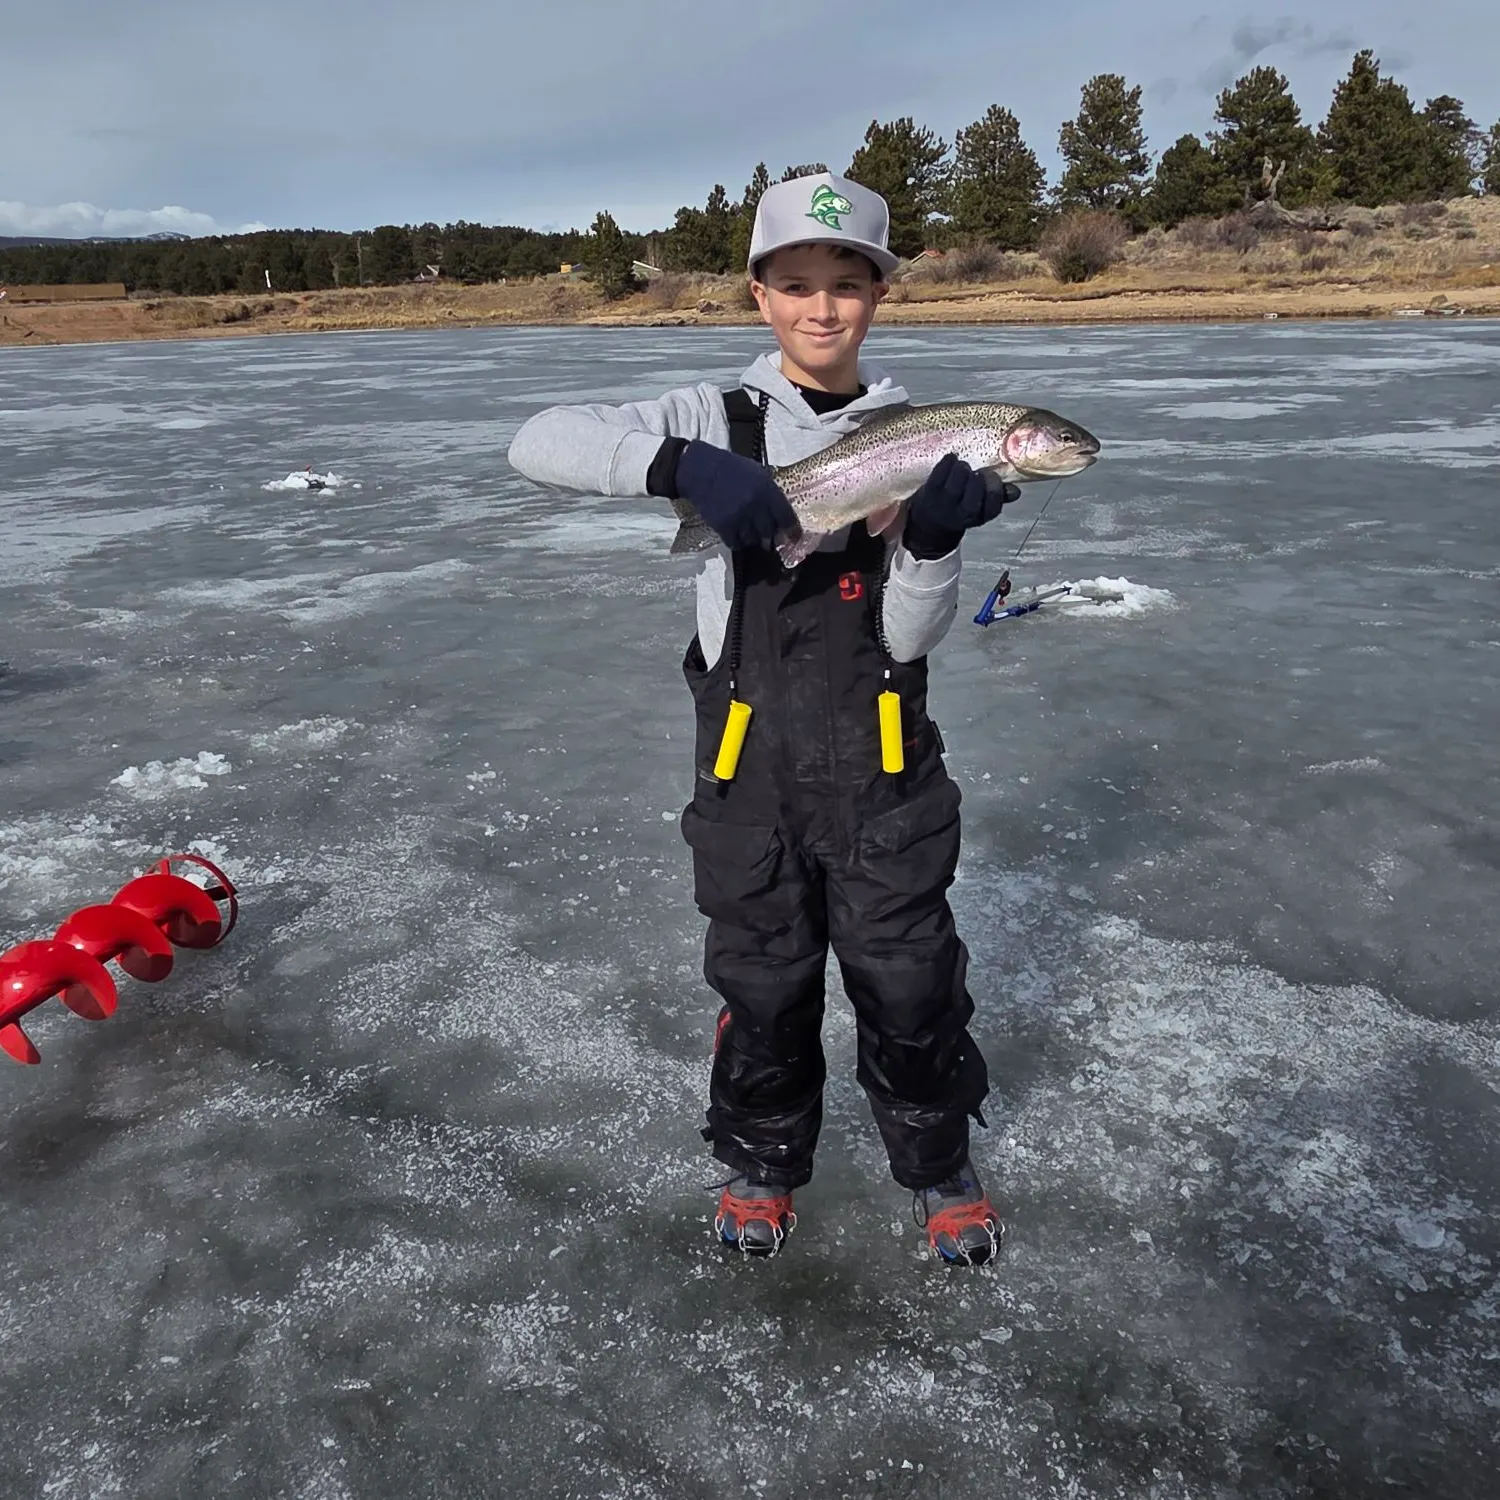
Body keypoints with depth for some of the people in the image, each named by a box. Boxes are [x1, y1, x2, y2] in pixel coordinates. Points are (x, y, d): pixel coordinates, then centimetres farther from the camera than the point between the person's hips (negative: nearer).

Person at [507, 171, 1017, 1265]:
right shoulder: (720, 420, -2)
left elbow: (910, 637, -6)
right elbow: (538, 444, -15)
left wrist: (936, 536, -25)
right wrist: (680, 465, -29)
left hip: (881, 755, 1)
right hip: (749, 754, 0)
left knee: (910, 977, 9)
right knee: (761, 978, 13)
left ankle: (939, 1165, 35)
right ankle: (762, 1157, 39)